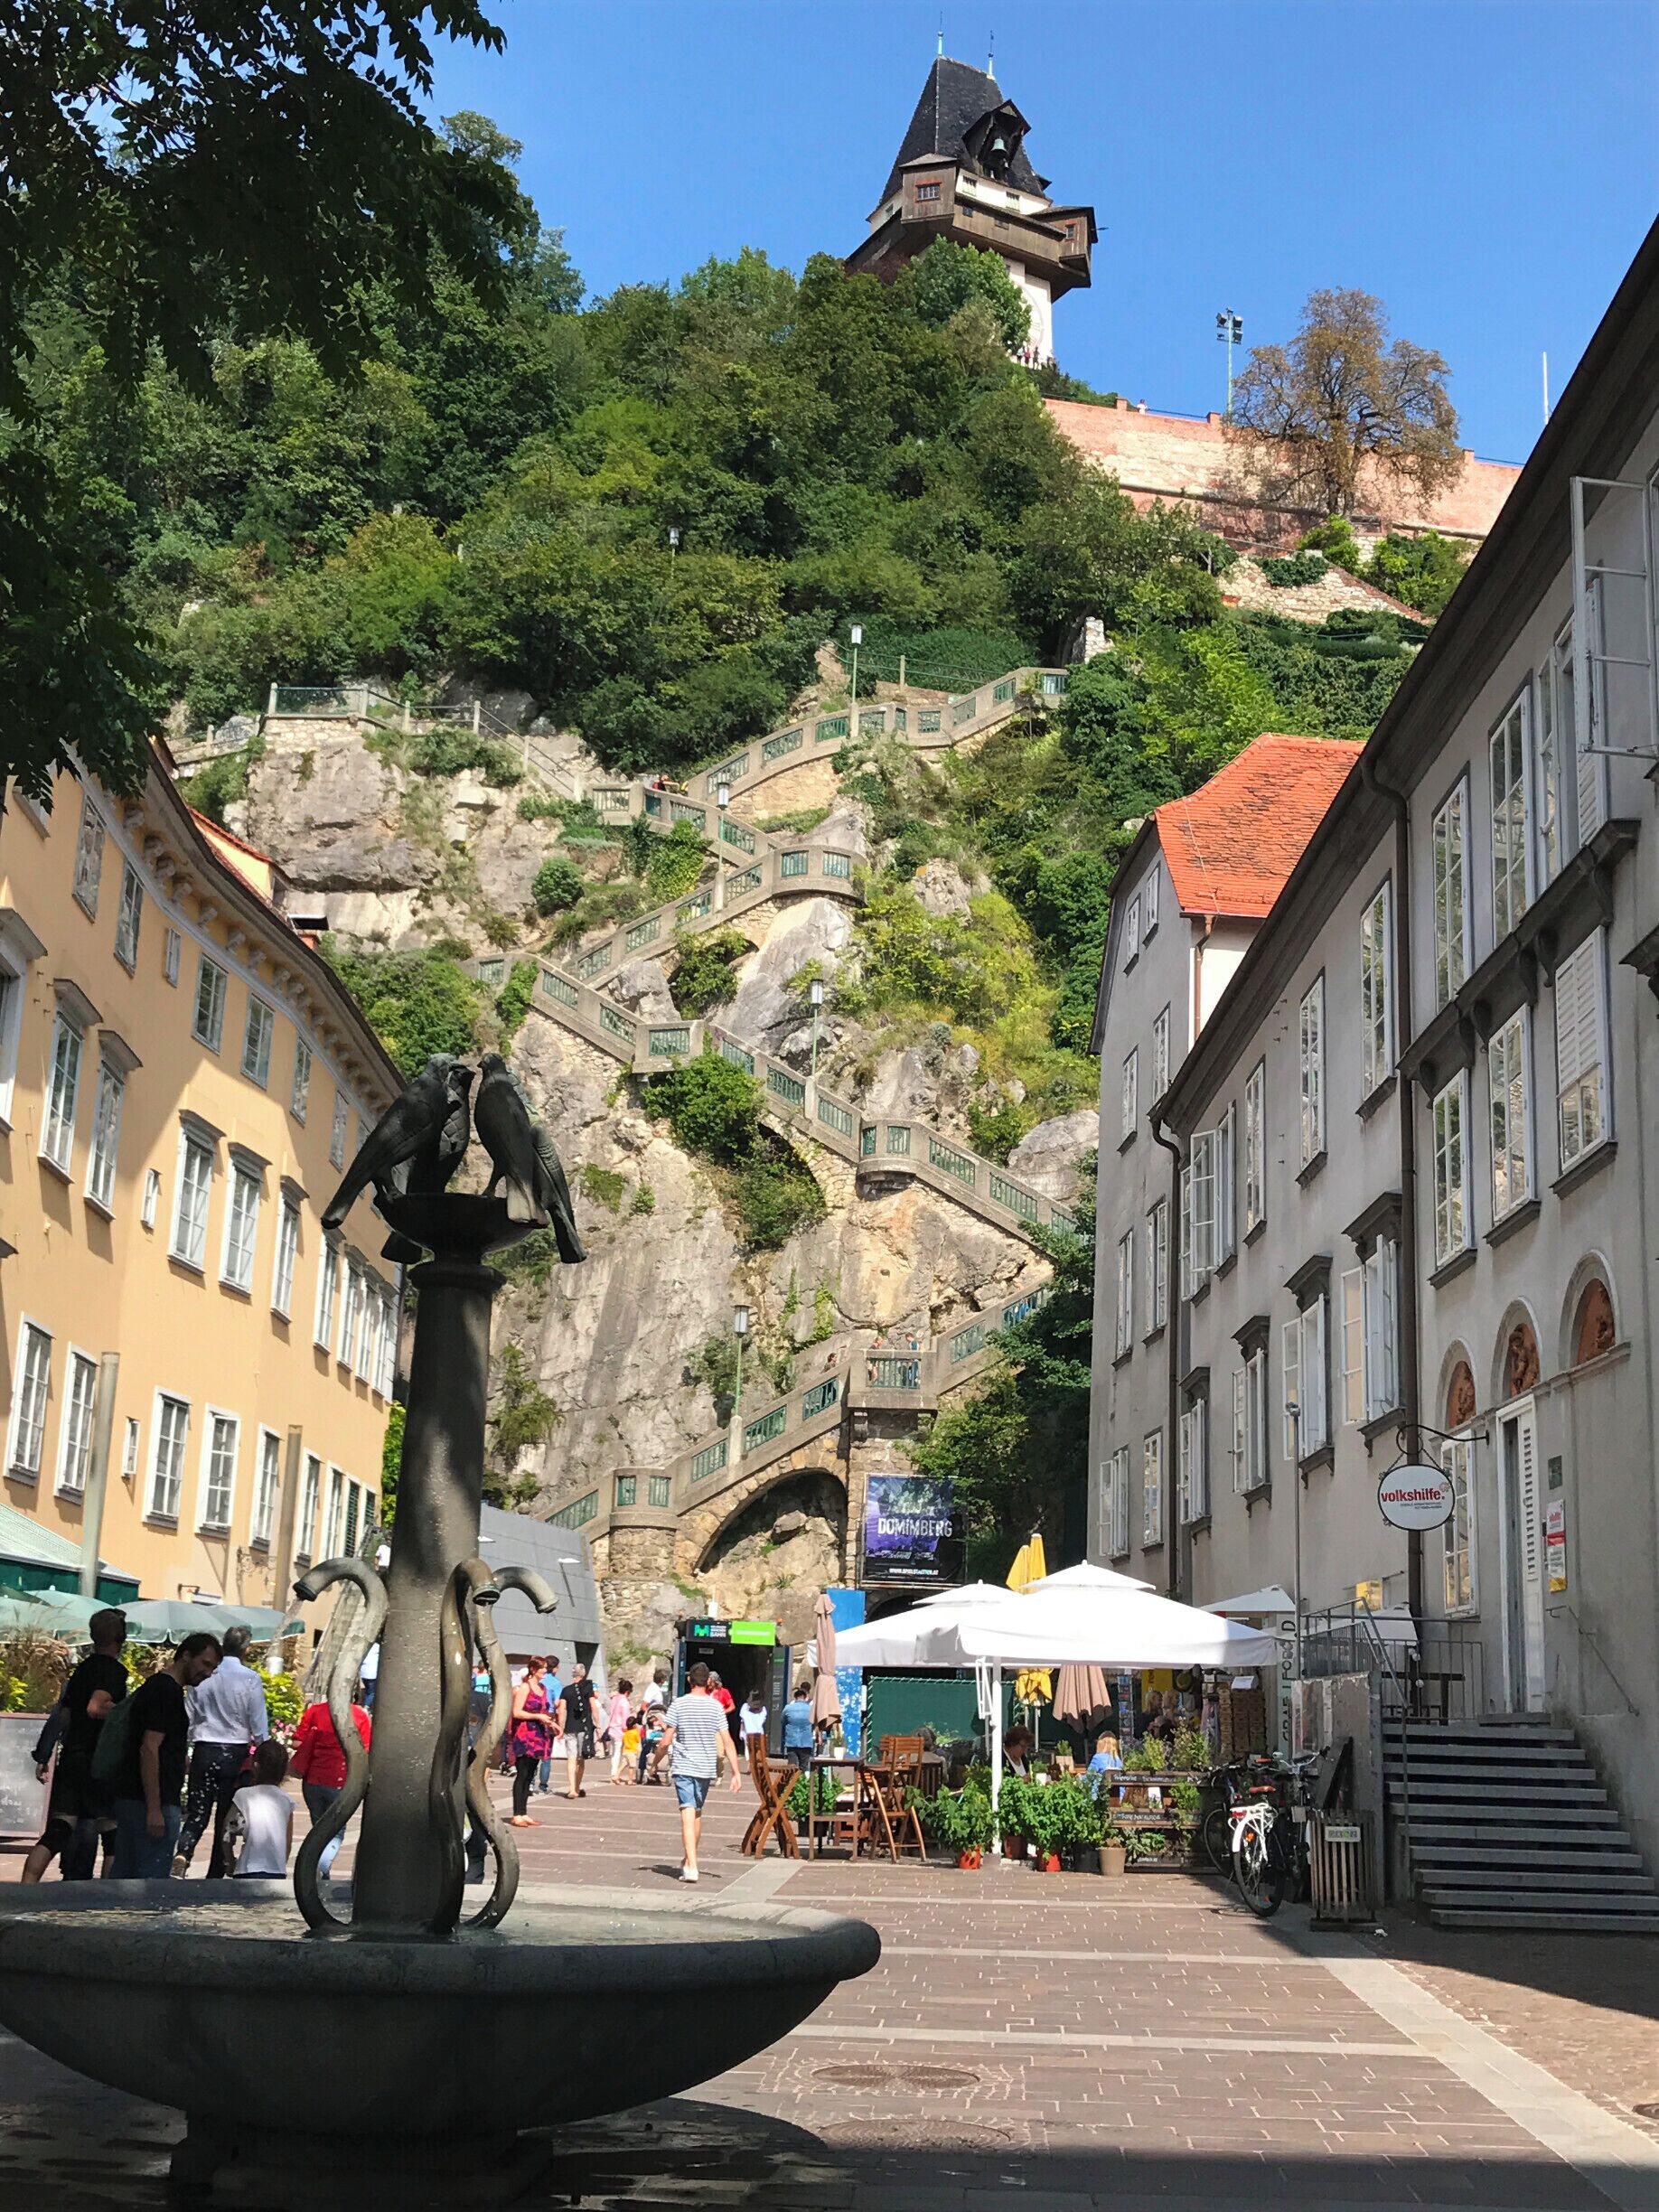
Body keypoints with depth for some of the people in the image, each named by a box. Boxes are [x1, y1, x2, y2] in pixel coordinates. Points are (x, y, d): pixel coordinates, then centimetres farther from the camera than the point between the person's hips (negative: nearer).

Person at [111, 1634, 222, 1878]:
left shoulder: (153, 1686, 17)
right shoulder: (168, 1691, -13)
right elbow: (149, 1749, -21)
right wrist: (154, 1809, -22)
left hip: (129, 1798, 10)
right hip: (153, 1802, -10)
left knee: (127, 1875, 11)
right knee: (152, 1878, -7)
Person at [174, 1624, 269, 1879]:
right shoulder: (250, 1679, -8)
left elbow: (188, 1717, 6)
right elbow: (259, 1724, -5)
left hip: (203, 1751, 2)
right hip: (235, 1753, -2)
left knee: (197, 1813, 9)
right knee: (226, 1817, 7)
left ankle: (183, 1852, -17)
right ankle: (215, 1874, 9)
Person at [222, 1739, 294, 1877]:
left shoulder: (243, 1795, 0)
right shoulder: (286, 1799, 7)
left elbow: (227, 1834, 3)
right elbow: (289, 1842, 11)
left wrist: (229, 1863, 17)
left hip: (250, 1871, -3)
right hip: (278, 1871, 3)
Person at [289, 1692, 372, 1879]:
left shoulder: (314, 1711, -1)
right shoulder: (360, 1715, -6)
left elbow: (297, 1743, -6)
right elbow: (365, 1752, -7)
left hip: (313, 1781, 2)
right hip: (340, 1784, -2)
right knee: (336, 1832, 10)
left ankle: (323, 1878, 23)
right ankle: (321, 1867, -17)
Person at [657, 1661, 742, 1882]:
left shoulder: (679, 1704, -5)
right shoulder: (715, 1707, 1)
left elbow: (667, 1740, -6)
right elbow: (728, 1743, -3)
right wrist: (736, 1773, 0)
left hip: (683, 1767, -3)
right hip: (706, 1767, 3)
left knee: (688, 1814, -8)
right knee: (697, 1813, 18)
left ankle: (691, 1866, -19)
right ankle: (689, 1861, 31)